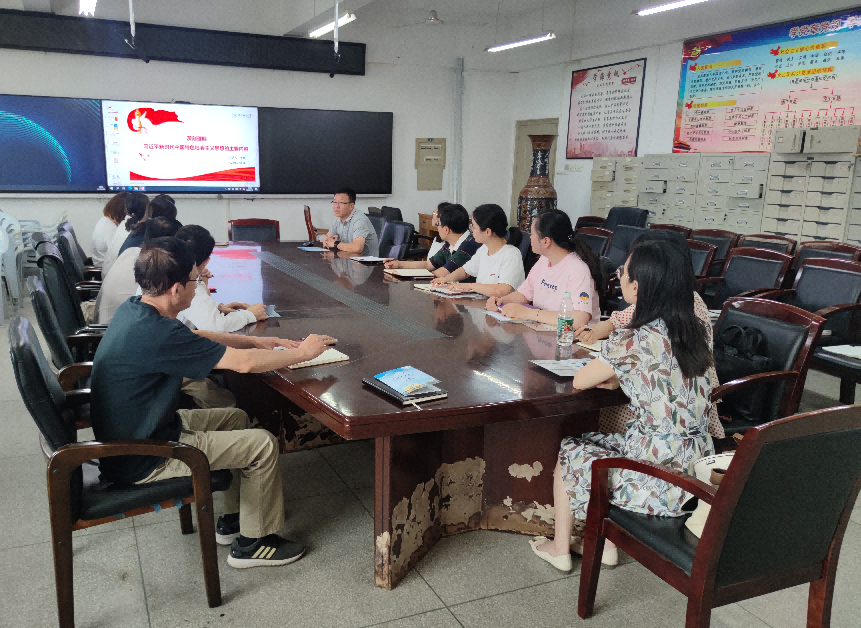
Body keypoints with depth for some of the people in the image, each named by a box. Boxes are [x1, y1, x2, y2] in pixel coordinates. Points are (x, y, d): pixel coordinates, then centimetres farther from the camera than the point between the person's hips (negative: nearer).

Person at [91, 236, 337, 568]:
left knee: (235, 417, 20)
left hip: (129, 434, 10)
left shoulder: (134, 309, -1)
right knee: (263, 444, -7)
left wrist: (255, 341, 8)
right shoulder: (157, 334, -31)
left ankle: (232, 520, 31)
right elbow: (244, 363, -27)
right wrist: (303, 352, -12)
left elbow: (195, 338, 15)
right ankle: (253, 543, 13)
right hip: (142, 462, -10)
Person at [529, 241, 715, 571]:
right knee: (599, 443, 27)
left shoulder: (631, 341, -22)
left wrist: (607, 371, 10)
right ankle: (607, 543, 35)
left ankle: (559, 549, 34)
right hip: (698, 472, 7)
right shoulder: (698, 331, 0)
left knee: (569, 451, 18)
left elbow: (580, 381, -7)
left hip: (660, 484, -7)